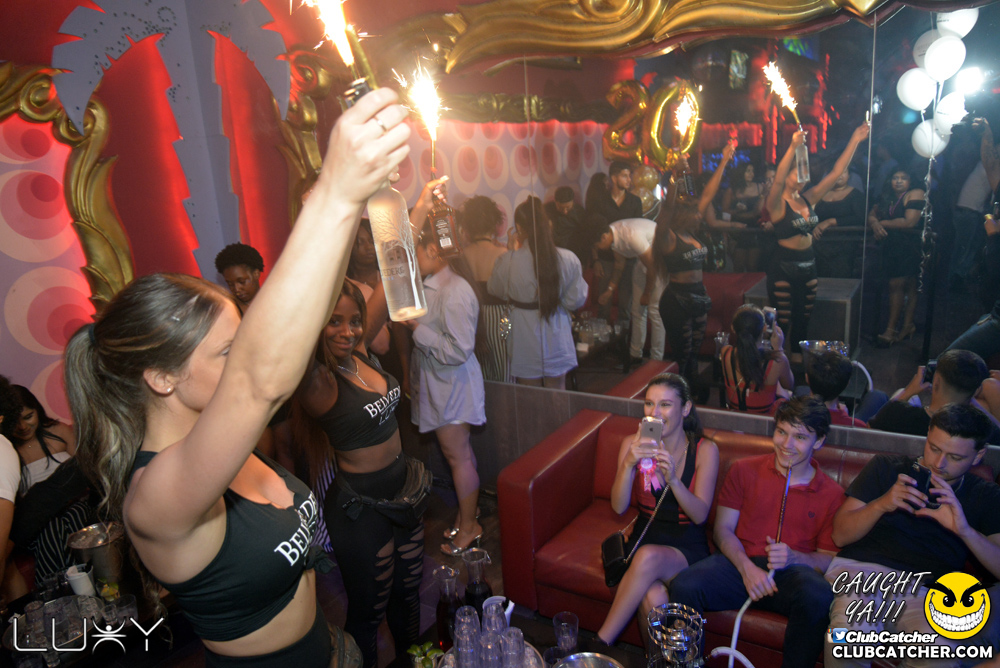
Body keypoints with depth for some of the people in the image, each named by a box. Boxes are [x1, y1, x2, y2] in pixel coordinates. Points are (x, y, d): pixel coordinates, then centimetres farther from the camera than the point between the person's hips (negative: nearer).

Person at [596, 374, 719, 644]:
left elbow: (700, 515, -10)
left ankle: (599, 644, -20)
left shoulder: (705, 450, -6)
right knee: (654, 600, -32)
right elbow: (619, 507, -8)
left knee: (648, 557, -35)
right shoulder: (633, 444, -1)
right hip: (645, 538, 1)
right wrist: (629, 463, -25)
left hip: (687, 548, -1)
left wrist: (673, 479, -28)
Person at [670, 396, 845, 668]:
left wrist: (794, 557, -13)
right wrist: (747, 568, -11)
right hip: (739, 562, 1)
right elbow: (723, 529, 7)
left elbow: (828, 558, 9)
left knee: (819, 598, -37)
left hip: (791, 574, 0)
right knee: (684, 585, -30)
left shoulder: (832, 494, 10)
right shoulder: (744, 470, 10)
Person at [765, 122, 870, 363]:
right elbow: (778, 179, -30)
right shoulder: (778, 204, -10)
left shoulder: (808, 199, 9)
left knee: (802, 320, 13)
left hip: (808, 266, 7)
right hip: (783, 268, -7)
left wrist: (854, 141, 2)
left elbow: (836, 172, 7)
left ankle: (797, 361, 25)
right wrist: (793, 147, -40)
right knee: (782, 323, -3)